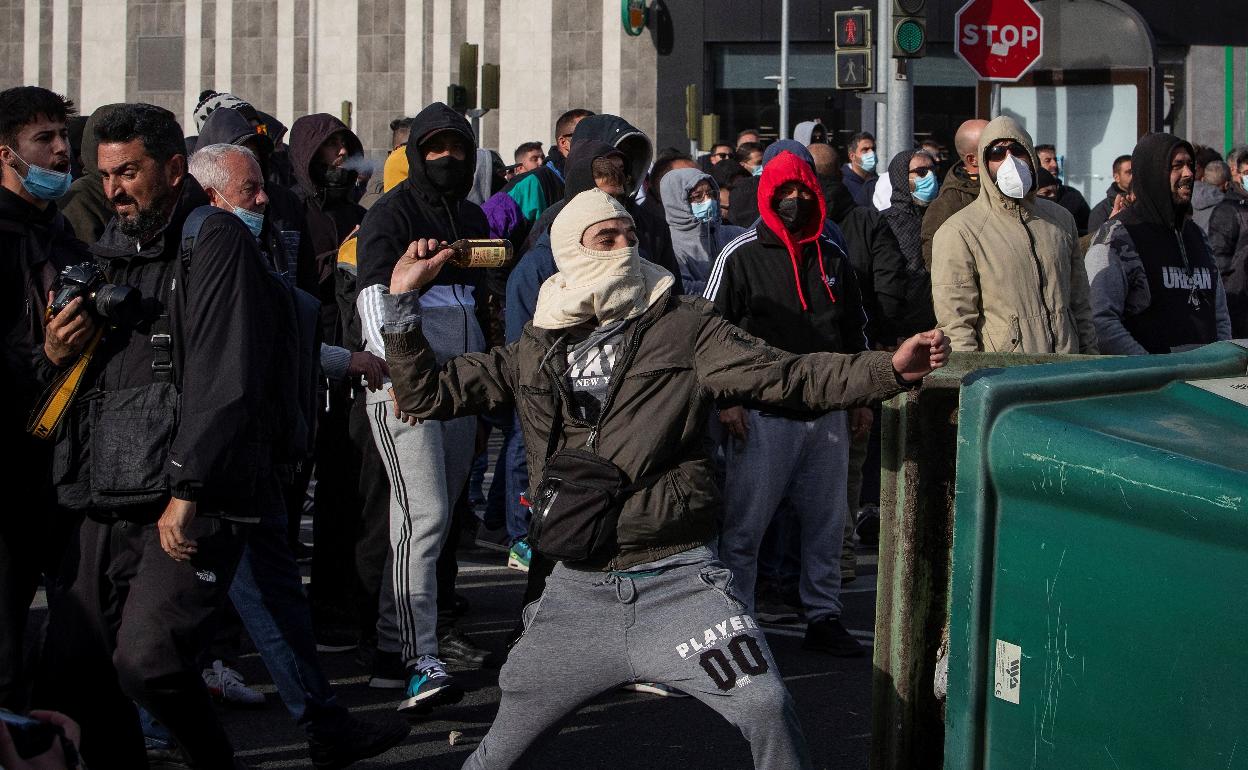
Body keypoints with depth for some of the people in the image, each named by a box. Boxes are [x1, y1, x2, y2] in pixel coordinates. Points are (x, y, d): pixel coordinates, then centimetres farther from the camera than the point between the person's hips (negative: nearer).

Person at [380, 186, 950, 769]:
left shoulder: (682, 328, 2)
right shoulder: (533, 352, 10)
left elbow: (786, 378, -5)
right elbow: (427, 394, 14)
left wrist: (890, 369, -18)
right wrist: (402, 299, 4)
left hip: (678, 581, -2)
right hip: (577, 590, 3)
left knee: (767, 709, -19)